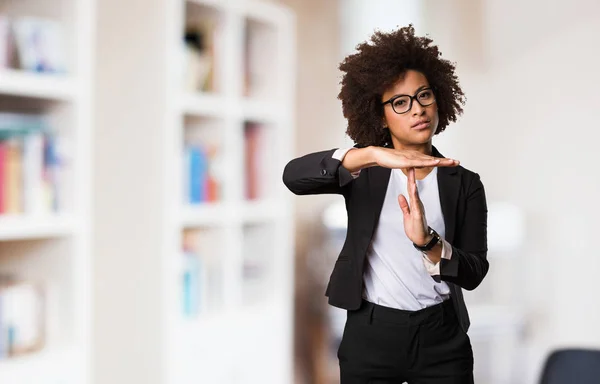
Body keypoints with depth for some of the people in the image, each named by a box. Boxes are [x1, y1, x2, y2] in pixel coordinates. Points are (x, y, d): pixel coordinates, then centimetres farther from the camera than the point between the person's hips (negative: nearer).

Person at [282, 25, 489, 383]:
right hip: (369, 334, 0)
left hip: (441, 338, 0)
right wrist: (370, 154, -32)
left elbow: (473, 273, -5)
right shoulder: (365, 172, 0)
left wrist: (427, 241, -24)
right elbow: (293, 175, -19)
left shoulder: (464, 183, 2)